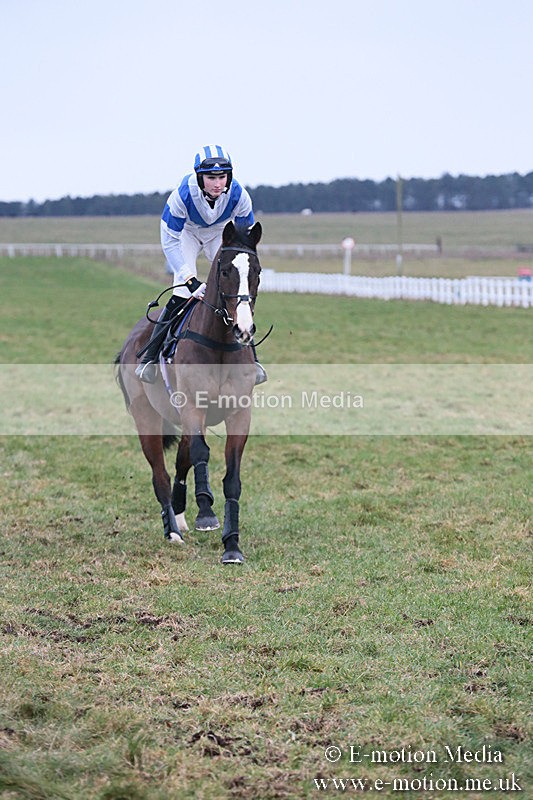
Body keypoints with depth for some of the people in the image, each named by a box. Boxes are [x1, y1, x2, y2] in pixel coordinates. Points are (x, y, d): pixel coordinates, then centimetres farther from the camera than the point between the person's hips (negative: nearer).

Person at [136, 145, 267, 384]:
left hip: (221, 233, 2)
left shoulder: (238, 195, -31)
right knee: (183, 291, -17)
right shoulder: (183, 194, -37)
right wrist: (190, 279, -37)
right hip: (188, 232, -2)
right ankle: (149, 356, -6)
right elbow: (169, 241, -29)